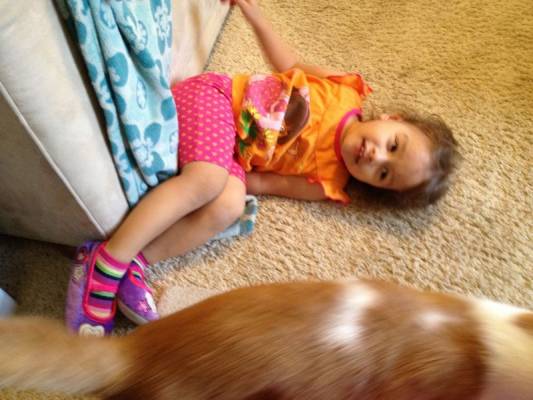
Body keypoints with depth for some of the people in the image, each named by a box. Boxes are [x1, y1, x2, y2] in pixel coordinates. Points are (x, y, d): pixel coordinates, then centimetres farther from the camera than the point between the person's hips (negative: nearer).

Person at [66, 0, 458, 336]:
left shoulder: (328, 182, -3)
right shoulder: (348, 94, -6)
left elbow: (263, 183, -1)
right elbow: (292, 65, 7)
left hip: (231, 154, 2)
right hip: (214, 94, -2)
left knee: (229, 206, -28)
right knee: (208, 180, -29)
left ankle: (133, 262, -25)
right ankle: (106, 263, -25)